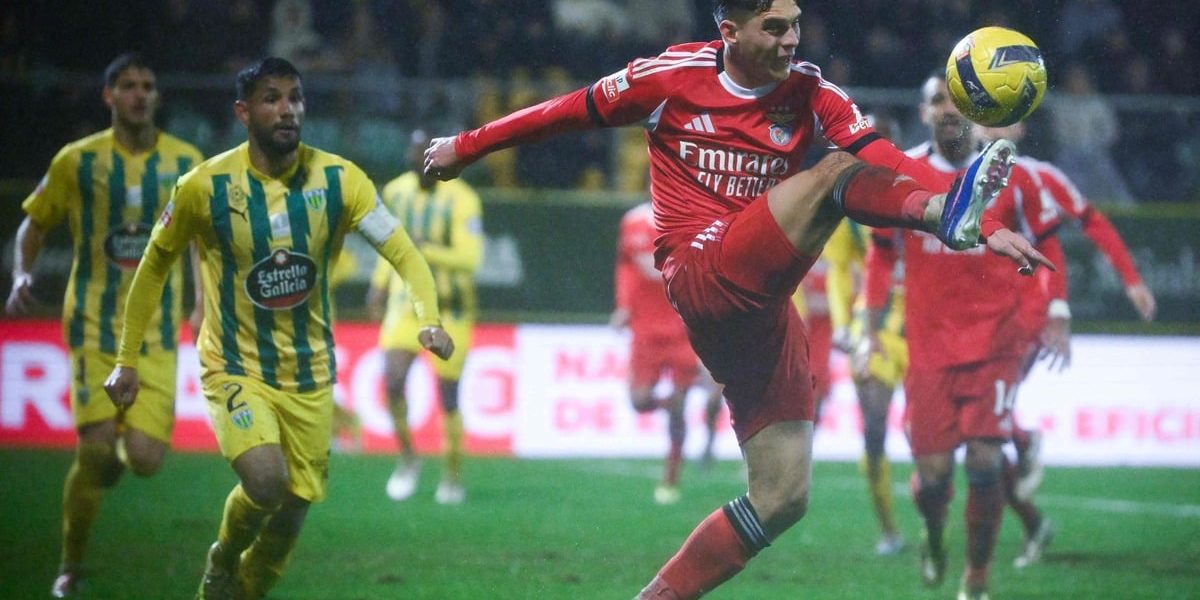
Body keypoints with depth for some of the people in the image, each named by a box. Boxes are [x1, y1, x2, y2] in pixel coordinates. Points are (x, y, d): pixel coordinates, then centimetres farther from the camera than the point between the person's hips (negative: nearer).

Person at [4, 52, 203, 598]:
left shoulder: (185, 162, 2)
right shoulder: (78, 160, -1)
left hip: (156, 330, 1)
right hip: (94, 324, -1)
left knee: (145, 460, -10)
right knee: (95, 451, -12)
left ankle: (122, 446, 29)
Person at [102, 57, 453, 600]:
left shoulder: (338, 179, -9)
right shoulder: (206, 186, -12)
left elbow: (402, 250, -11)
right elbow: (154, 265, 1)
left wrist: (428, 319, -30)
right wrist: (127, 360, 4)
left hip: (310, 373, 3)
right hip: (235, 368, -3)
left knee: (293, 511, 6)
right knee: (265, 482, -26)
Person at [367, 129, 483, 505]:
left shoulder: (461, 200, -16)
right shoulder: (397, 192, 3)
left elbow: (470, 259, -23)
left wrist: (424, 249, -34)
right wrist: (381, 281, 15)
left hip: (448, 310, -4)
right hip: (406, 302, 4)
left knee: (448, 398, 3)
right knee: (392, 382, -14)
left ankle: (453, 477, 18)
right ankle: (407, 458, 7)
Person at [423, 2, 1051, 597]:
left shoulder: (811, 95, 8)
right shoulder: (670, 78, 1)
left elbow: (888, 163, -3)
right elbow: (568, 111, 13)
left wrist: (988, 229, -16)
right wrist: (466, 146, 22)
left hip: (763, 312, 5)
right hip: (703, 280, -5)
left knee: (781, 497, 1)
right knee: (836, 171, -23)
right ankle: (947, 212, -53)